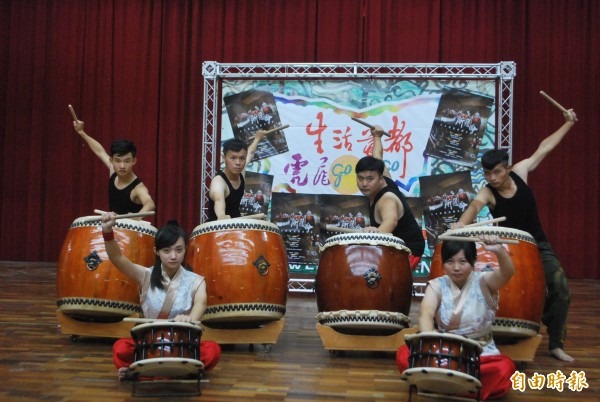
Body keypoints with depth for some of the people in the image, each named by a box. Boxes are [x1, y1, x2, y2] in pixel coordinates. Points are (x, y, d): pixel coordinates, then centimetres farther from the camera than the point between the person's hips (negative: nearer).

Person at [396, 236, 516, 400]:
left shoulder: (483, 282, -7)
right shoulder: (436, 285, -4)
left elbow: (507, 273, -29)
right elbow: (426, 314, -23)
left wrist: (499, 251, -52)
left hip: (480, 354, -1)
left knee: (505, 368, -33)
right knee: (404, 354, -23)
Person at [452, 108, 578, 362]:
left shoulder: (519, 172, -9)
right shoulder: (487, 192, -20)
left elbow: (543, 149, 3)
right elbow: (475, 205, -43)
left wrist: (568, 123, 7)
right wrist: (462, 222, -65)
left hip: (537, 245, 3)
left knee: (560, 288, -10)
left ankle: (556, 344, 0)